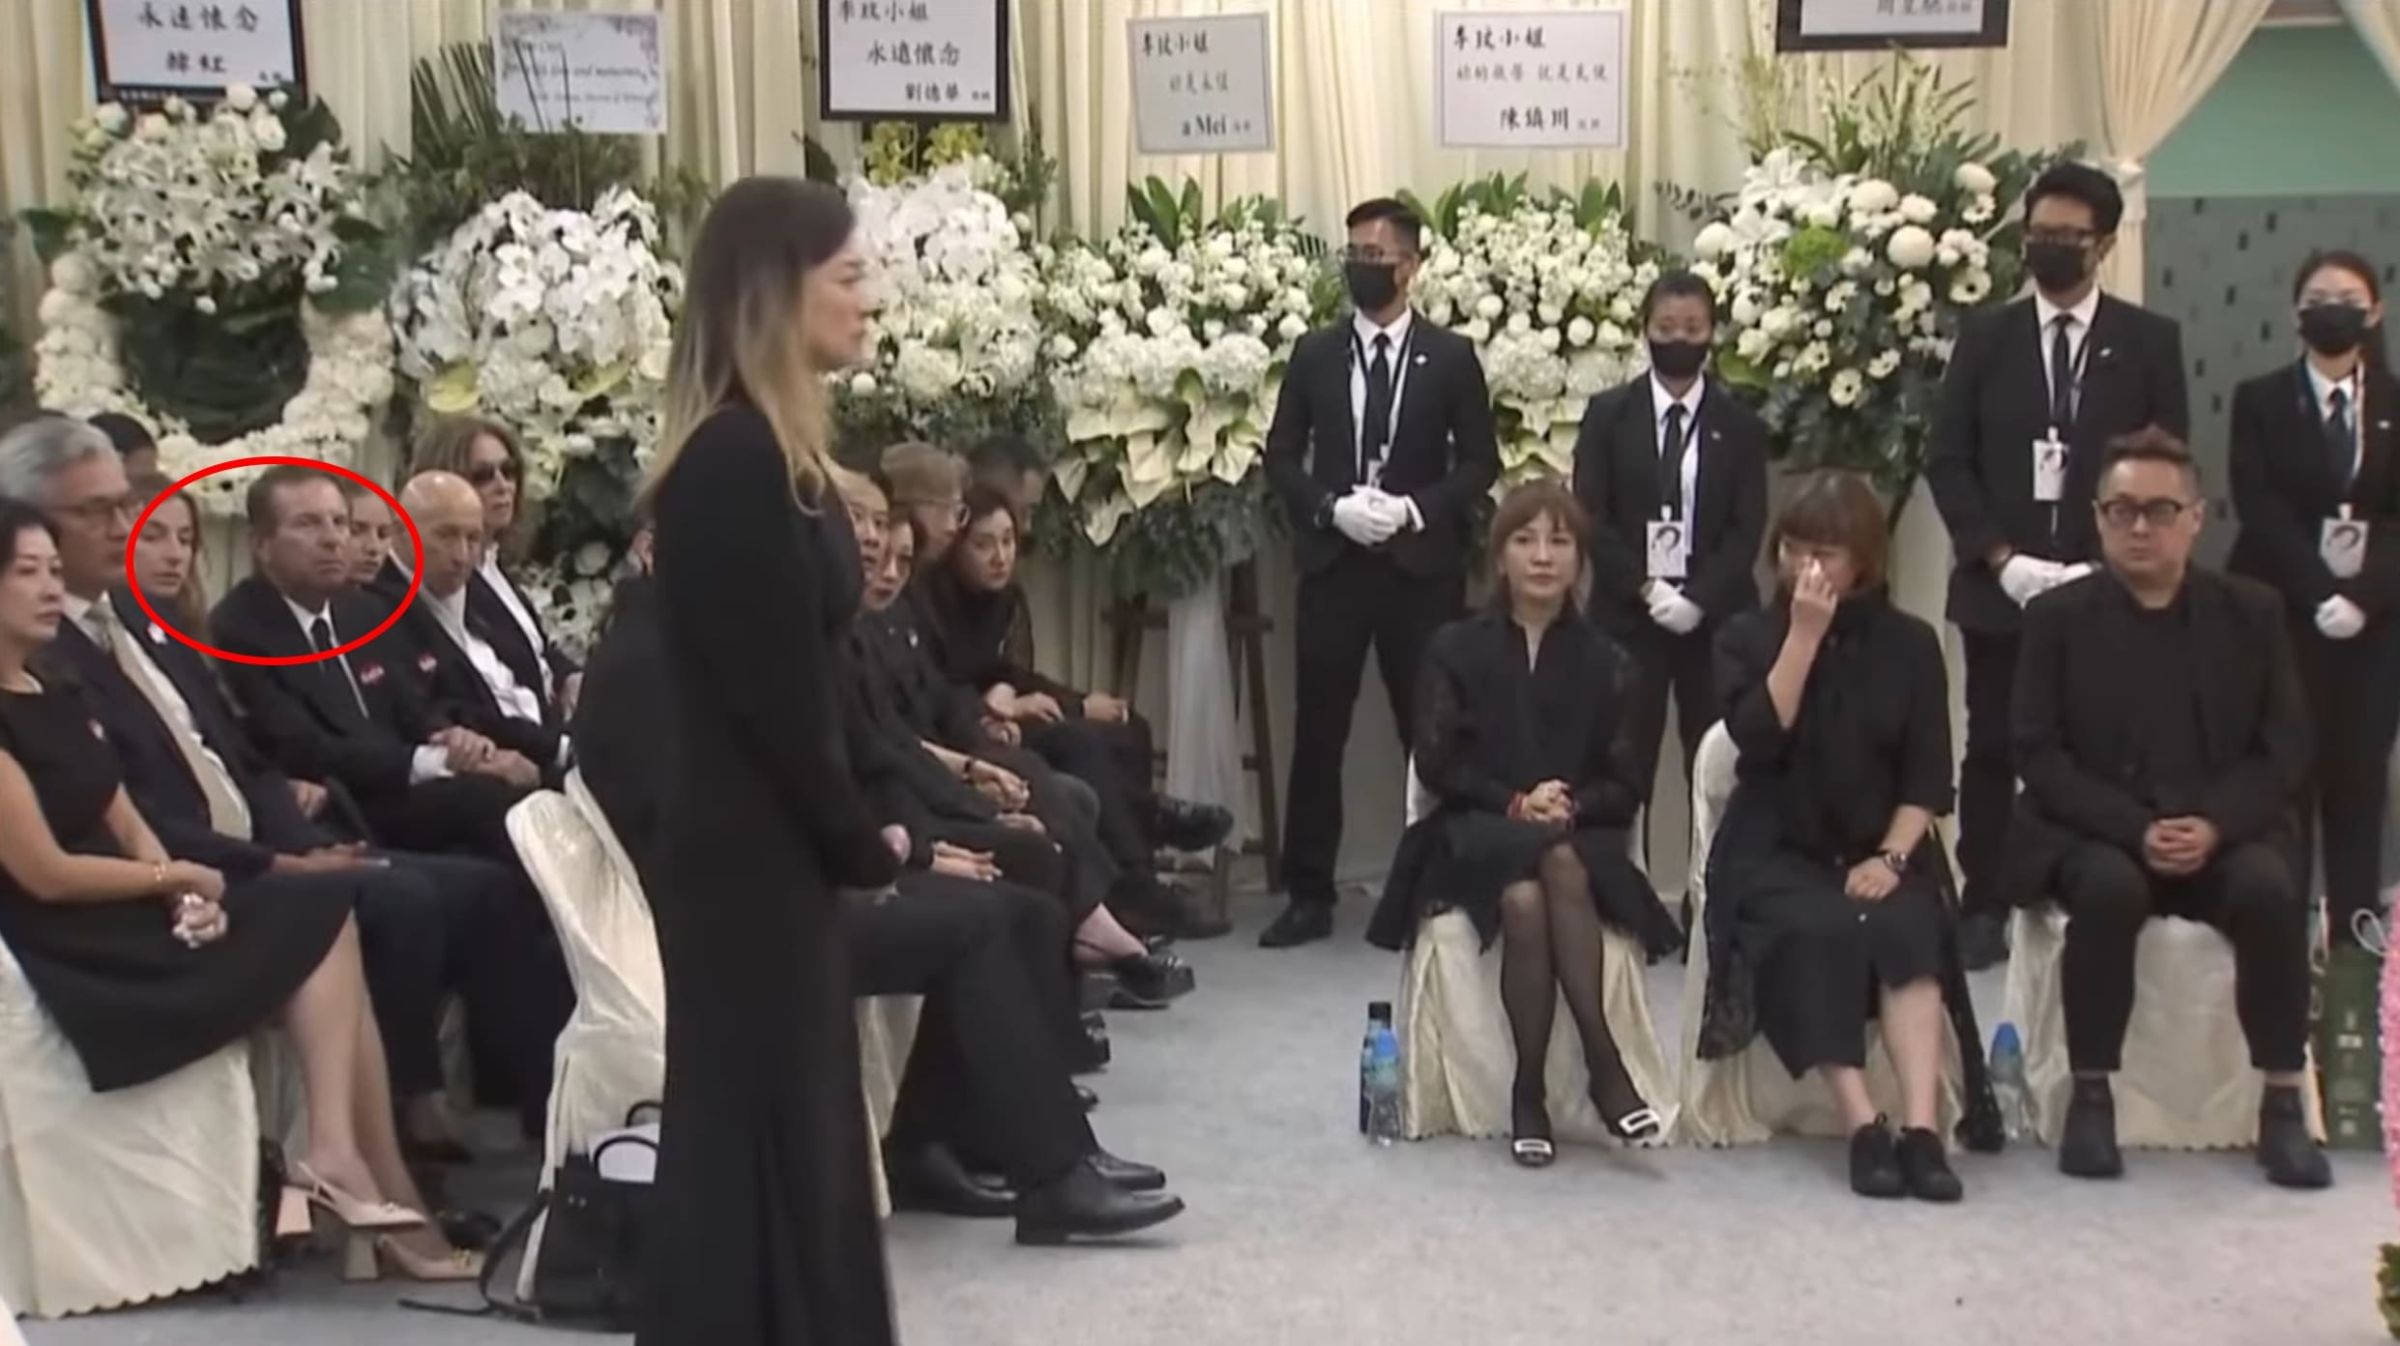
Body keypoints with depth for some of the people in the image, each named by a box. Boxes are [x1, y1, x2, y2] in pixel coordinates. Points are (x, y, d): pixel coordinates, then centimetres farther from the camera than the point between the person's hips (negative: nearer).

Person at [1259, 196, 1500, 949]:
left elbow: (1480, 463, 2)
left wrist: (1416, 509, -13)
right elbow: (1281, 455, 7)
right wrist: (1330, 508, -10)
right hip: (1332, 564, 2)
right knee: (1318, 733, 3)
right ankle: (1309, 895, 10)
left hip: (1421, 568, -1)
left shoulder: (1450, 358, 4)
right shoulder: (1315, 354, 8)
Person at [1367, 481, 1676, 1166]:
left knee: (1560, 866, -36)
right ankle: (1604, 1066, -30)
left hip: (1581, 834, 1)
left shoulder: (1604, 661, 11)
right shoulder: (1457, 648, 9)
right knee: (1525, 899, -35)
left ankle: (1531, 1092, -35)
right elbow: (1437, 763, 1)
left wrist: (1569, 806, -14)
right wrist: (1516, 803, -13)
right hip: (1478, 832, -1)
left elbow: (1625, 787, 7)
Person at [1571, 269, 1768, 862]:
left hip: (1715, 614, 1)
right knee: (1624, 767, -2)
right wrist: (1646, 588, -11)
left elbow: (1747, 528, 0)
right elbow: (1590, 516, -1)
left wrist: (1697, 598, -13)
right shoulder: (1608, 414, 6)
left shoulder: (1740, 425, 8)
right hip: (1627, 612, -1)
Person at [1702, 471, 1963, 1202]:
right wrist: (1804, 635, -14)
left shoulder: (1911, 643, 8)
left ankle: (1920, 1127, -36)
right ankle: (1864, 1127, -34)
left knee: (1905, 930, -31)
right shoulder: (1746, 637, 7)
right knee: (1821, 931, -32)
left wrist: (1892, 856, -14)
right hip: (1778, 851, -1)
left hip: (1877, 851, 1)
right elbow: (1760, 738, -12)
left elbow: (1929, 776, 2)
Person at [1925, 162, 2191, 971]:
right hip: (1998, 587, 1)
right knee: (1992, 751, 4)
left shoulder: (2150, 342, 4)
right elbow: (1946, 459, 3)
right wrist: (2001, 557, -9)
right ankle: (1985, 908, 12)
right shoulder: (1986, 338, 7)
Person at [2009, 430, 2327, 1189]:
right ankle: (2091, 1097, -20)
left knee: (2270, 891, -30)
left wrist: (2213, 825, -16)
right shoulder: (2058, 617, 1)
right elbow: (2040, 756, -5)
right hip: (2095, 834, -1)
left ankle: (2283, 1104, -17)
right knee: (2111, 889, -34)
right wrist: (2136, 829, -18)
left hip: (2221, 833, 2)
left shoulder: (2252, 612, 6)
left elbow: (2286, 750, 2)